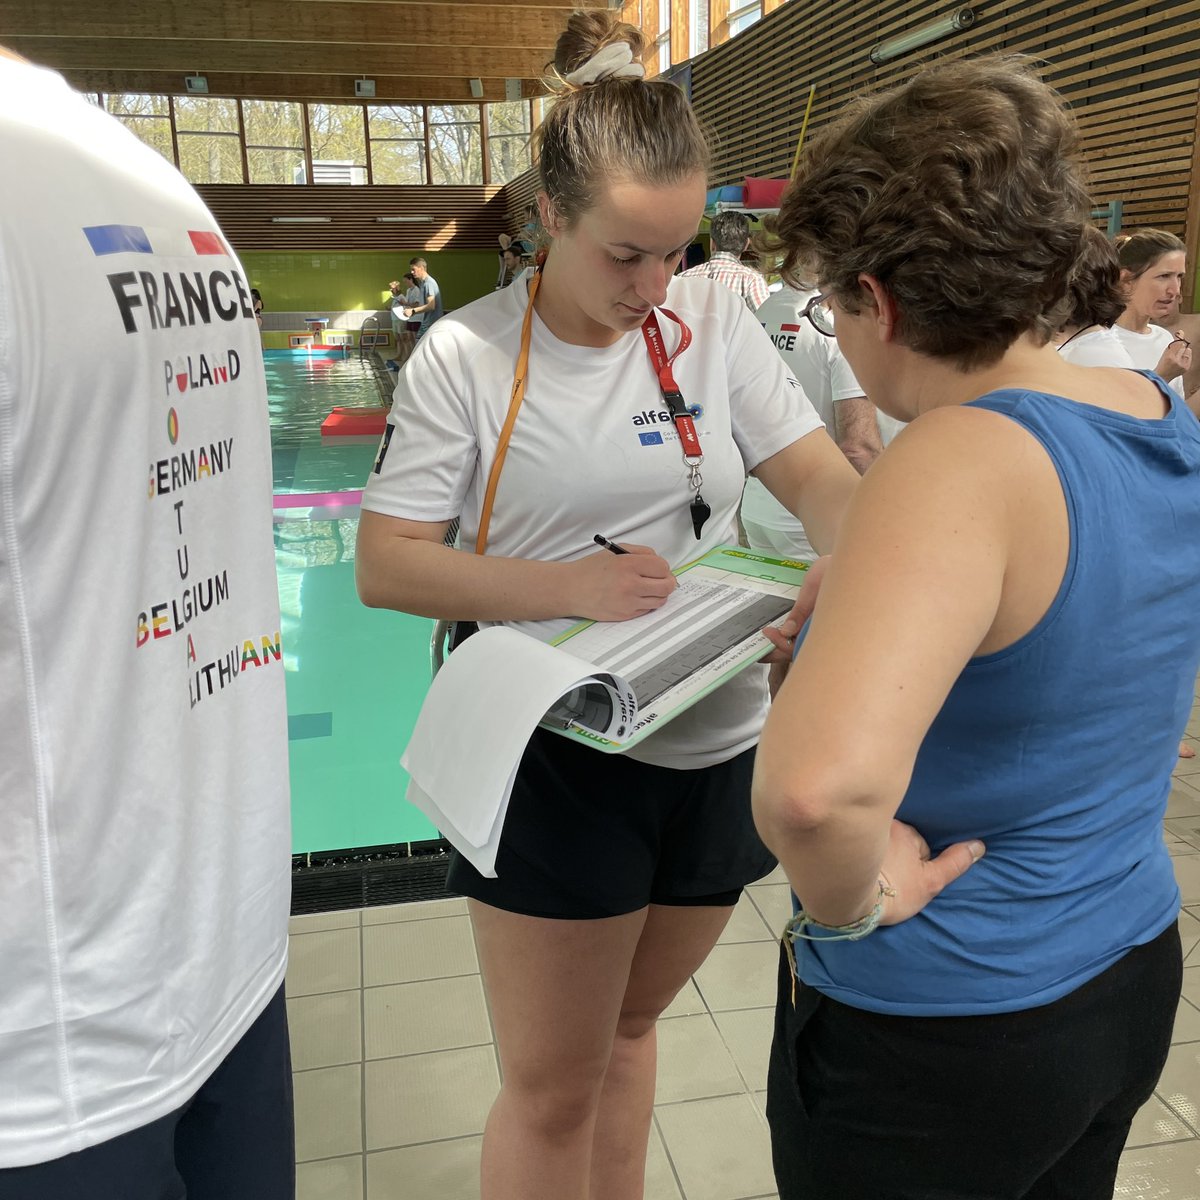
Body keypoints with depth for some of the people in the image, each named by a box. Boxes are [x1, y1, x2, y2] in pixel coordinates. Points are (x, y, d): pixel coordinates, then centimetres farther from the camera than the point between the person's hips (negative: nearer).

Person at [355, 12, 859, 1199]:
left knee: (625, 1029, 25)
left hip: (718, 752, 4)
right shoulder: (467, 355, -9)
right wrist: (567, 584, -24)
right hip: (557, 764, -3)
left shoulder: (713, 317, 1)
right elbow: (385, 566, -10)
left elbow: (818, 478, -1)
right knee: (551, 1093, 10)